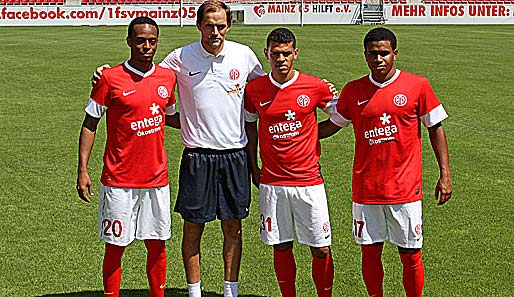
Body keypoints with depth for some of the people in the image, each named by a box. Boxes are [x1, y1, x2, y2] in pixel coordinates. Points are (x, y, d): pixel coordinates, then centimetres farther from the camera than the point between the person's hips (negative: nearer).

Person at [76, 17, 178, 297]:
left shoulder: (167, 77, 6)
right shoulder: (110, 78, -7)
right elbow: (89, 124, -2)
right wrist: (82, 170, -6)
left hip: (157, 179, 4)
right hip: (119, 181, -4)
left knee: (157, 244, 10)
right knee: (115, 246, 4)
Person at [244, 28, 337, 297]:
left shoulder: (316, 86, -4)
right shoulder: (254, 89, 1)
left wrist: (312, 135, 1)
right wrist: (253, 167, 12)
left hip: (309, 181, -1)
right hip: (272, 182, 1)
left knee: (321, 250, 1)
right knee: (281, 248, 8)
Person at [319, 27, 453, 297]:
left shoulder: (417, 85, -2)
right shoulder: (353, 91, 3)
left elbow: (435, 128, 3)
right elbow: (332, 125, 15)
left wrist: (445, 174, 0)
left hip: (405, 189, -2)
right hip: (366, 190, 2)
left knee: (411, 255, 2)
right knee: (370, 252, 9)